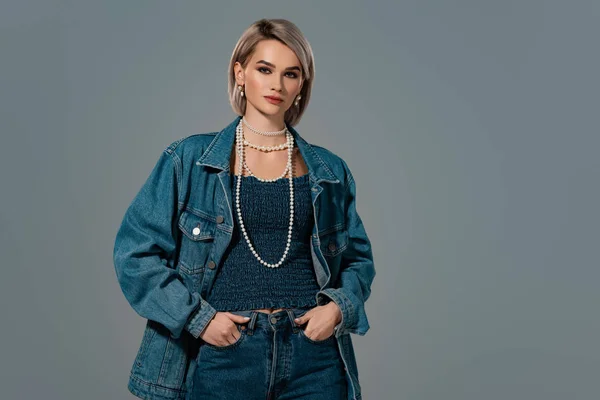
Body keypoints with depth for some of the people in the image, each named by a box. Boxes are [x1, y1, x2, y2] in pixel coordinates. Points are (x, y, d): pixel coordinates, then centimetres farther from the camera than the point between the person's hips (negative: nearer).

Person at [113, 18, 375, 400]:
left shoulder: (330, 171, 6)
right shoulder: (189, 159, 0)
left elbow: (359, 257, 15)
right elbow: (136, 251, -1)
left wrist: (339, 306, -4)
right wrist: (198, 318, -9)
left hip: (313, 355, 2)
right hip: (222, 353, -1)